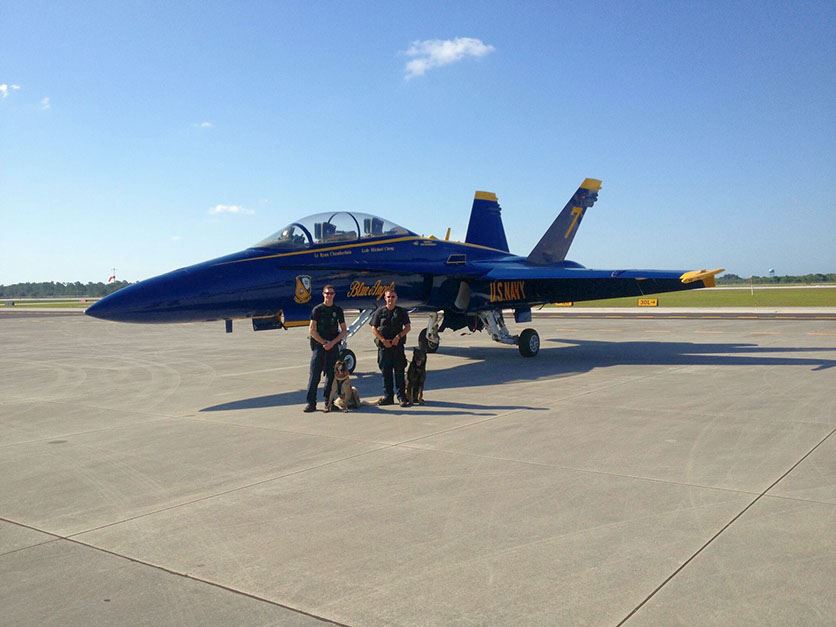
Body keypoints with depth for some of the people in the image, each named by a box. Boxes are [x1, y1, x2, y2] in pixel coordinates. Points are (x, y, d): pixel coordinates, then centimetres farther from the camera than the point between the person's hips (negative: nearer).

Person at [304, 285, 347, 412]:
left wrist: (332, 343, -6)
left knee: (332, 375, 3)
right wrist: (324, 342, -10)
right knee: (314, 375, -5)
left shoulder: (338, 310, 9)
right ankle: (311, 403, -3)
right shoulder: (317, 309, 2)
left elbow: (344, 331, 8)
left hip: (333, 346, 2)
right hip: (318, 346, -2)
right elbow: (311, 330, -2)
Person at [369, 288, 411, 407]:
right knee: (386, 371, 5)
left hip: (398, 345, -1)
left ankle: (402, 397, 3)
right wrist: (383, 340, -8)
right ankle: (388, 397, 12)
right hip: (383, 346, 1)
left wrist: (398, 337, -10)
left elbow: (407, 327, 5)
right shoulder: (380, 312, 5)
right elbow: (374, 328, 3)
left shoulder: (401, 311, 6)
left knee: (399, 371, -1)